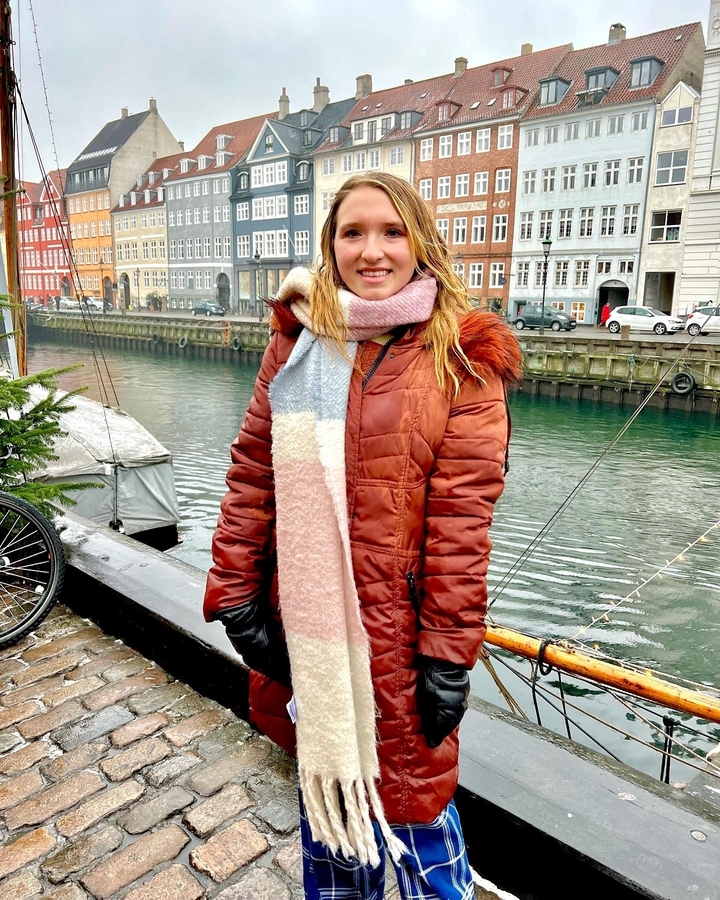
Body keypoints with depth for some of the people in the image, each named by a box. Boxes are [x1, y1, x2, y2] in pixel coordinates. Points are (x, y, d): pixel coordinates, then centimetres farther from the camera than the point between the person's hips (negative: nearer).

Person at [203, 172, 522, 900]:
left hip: (398, 625, -3)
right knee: (322, 780, 23)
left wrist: (448, 653, -11)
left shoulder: (460, 361, -7)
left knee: (409, 802, 12)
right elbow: (251, 474, 3)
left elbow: (461, 519, -11)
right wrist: (235, 594, 0)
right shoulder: (297, 341, 3)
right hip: (304, 620, 4)